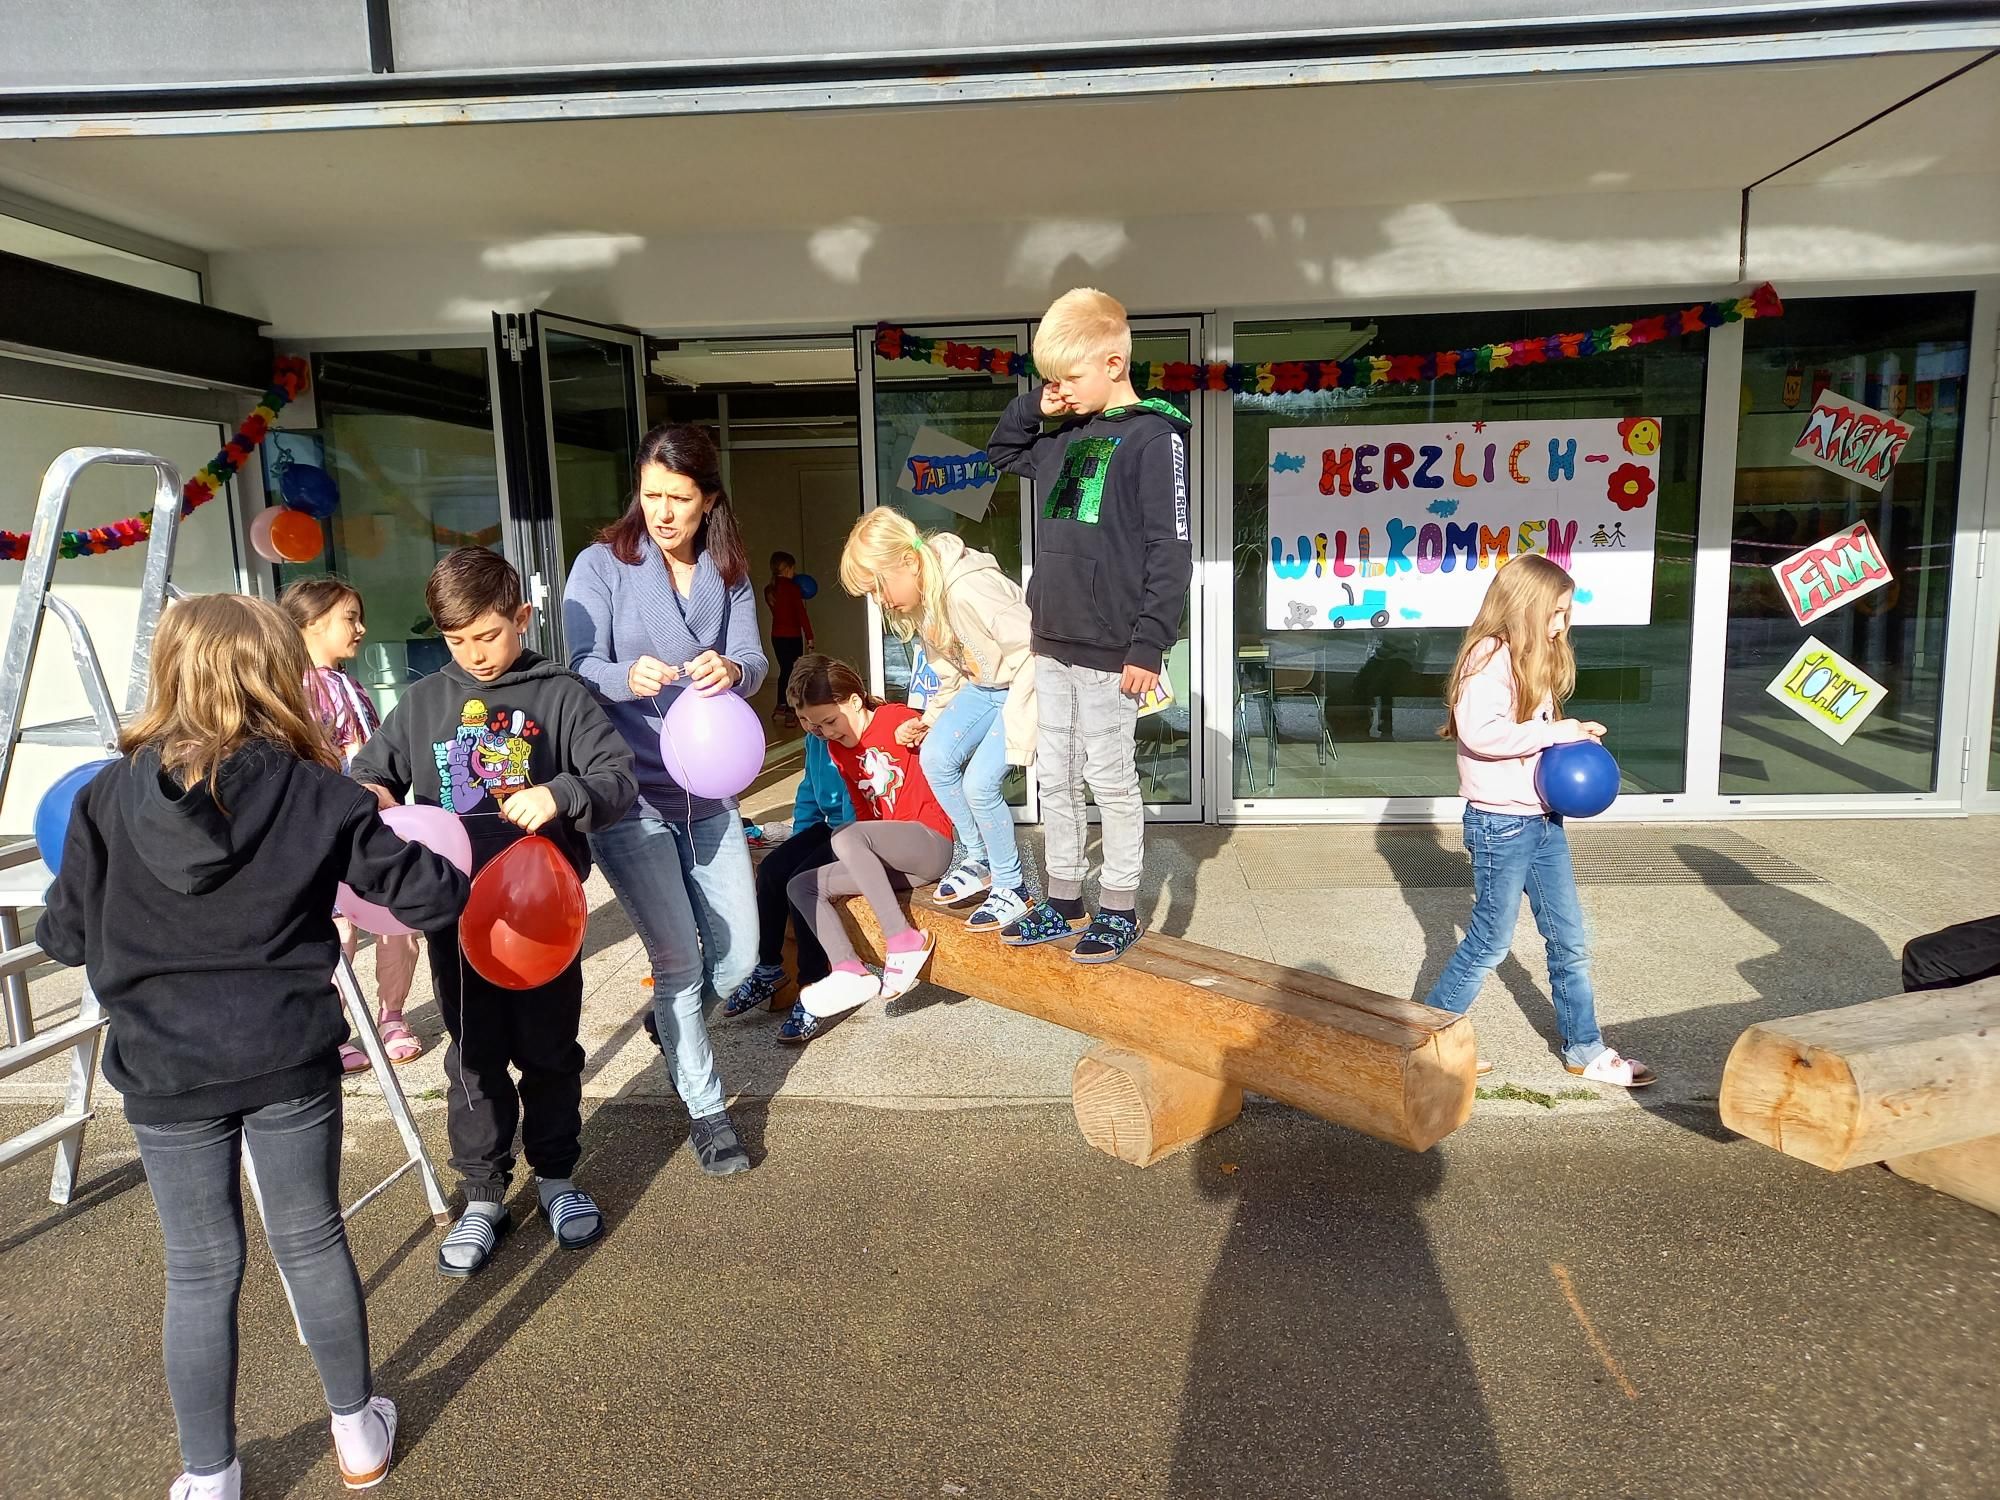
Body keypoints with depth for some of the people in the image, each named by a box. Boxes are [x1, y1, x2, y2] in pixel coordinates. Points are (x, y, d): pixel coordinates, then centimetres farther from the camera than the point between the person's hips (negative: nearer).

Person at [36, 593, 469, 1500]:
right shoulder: (318, 795, -9)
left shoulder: (107, 799, -5)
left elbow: (66, 938, 1)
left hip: (165, 1075, 1)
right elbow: (428, 898, -7)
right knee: (312, 1242, 16)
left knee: (202, 1272, 13)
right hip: (290, 1061, 0)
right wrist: (444, 865, 15)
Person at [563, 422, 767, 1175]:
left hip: (708, 790, 4)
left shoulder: (728, 575, 6)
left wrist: (731, 670, -31)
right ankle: (705, 1109, 16)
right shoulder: (602, 565, -6)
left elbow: (752, 660, -7)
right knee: (678, 956, -3)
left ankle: (671, 1021, 41)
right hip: (629, 795, -4)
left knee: (738, 957, 7)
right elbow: (583, 668, -14)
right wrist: (629, 677, -37)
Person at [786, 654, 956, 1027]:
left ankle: (904, 943, -30)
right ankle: (850, 971, -19)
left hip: (931, 843, -9)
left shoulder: (899, 719, -10)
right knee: (802, 886, -2)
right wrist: (865, 856, 2)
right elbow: (864, 812, 14)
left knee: (847, 839, -33)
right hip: (891, 857, 9)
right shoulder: (838, 749, 13)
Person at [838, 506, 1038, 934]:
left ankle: (1012, 886, 5)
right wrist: (930, 719, 2)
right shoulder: (919, 601, 0)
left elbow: (1033, 651, -29)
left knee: (979, 782, -16)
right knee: (935, 757, -7)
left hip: (1022, 686, -8)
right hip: (981, 686, 9)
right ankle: (979, 858, 12)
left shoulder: (970, 589, -31)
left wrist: (1014, 720, -26)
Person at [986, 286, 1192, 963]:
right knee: (1055, 777, 14)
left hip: (1108, 649, -7)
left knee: (1110, 779, 3)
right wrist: (1035, 404, 11)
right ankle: (1062, 900, 27)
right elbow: (1001, 450, 31)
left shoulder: (1153, 436, -10)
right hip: (1052, 642, 8)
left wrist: (1149, 646, -18)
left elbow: (1171, 553, -15)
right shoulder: (1065, 438, 13)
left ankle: (1120, 909, 18)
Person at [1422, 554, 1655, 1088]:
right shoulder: (1490, 656, -17)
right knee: (1490, 941, 3)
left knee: (1570, 942, 14)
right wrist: (1554, 731, -23)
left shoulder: (1534, 659, 14)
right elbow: (1479, 731, -31)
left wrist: (1571, 738, 0)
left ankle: (1585, 1050, 28)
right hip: (1500, 823, -9)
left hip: (1543, 819, 9)